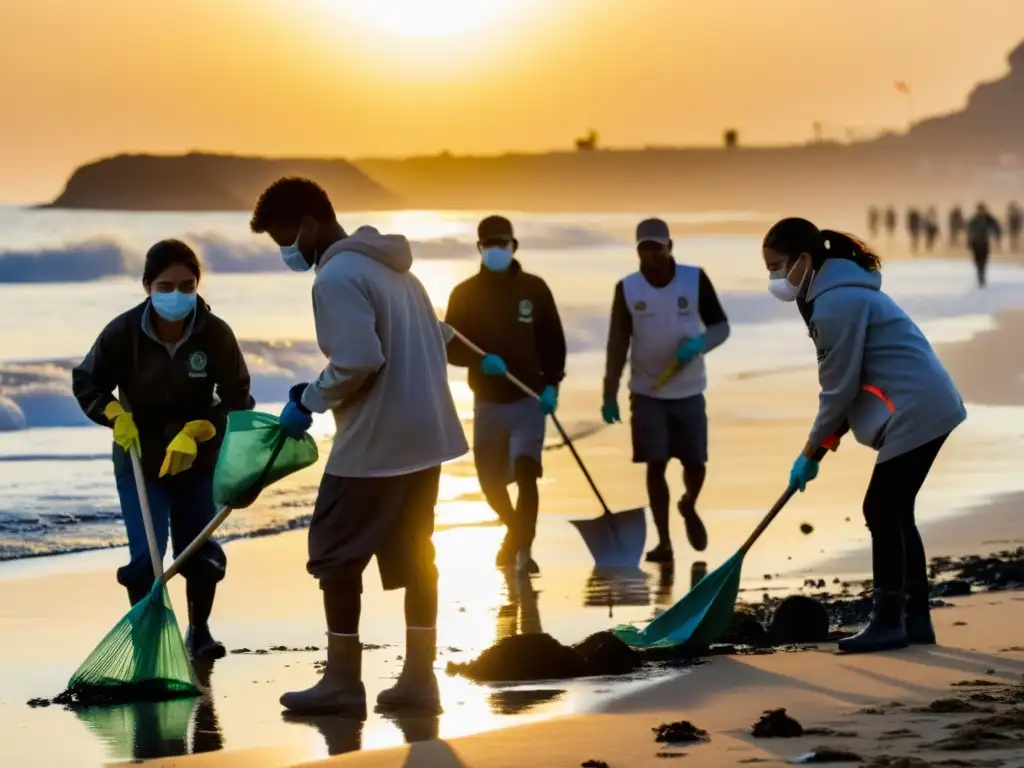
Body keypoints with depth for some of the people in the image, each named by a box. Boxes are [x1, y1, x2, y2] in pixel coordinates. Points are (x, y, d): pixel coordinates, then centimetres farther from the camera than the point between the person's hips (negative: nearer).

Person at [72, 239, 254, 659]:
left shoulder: (215, 333, -19)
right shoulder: (124, 332, -18)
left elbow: (237, 399, -14)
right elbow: (86, 383, -4)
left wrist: (196, 433, -27)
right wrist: (115, 415, -21)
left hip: (198, 460, 1)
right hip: (139, 460, -1)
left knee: (200, 550, 7)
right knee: (146, 554, -11)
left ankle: (199, 631, 31)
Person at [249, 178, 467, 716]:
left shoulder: (336, 276, -14)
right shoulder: (391, 266, 16)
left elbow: (359, 360, -24)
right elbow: (433, 344, 16)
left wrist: (309, 400, -9)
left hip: (376, 440, -9)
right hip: (425, 432, 9)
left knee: (335, 552, 0)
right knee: (413, 552, 11)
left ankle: (343, 682, 2)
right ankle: (419, 678, 11)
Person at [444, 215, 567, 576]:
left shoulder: (534, 289, -2)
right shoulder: (464, 294, -1)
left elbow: (553, 341, 1)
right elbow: (451, 348, -2)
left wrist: (551, 385, -11)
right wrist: (480, 361, -22)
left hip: (529, 398, -2)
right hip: (487, 400, 2)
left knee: (525, 472, -18)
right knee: (491, 480, 10)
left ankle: (523, 547, -14)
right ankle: (515, 530, 37)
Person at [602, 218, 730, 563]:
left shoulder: (695, 279, -7)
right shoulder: (627, 288, -5)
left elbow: (721, 326, -2)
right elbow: (617, 345, 0)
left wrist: (699, 344, -24)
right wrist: (610, 395, -3)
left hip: (689, 391, 0)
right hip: (647, 393, 0)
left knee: (695, 463, 3)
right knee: (655, 466, -2)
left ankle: (689, 508, 36)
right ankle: (663, 541, 6)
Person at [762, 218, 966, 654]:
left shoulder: (835, 303, -19)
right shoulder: (840, 291, 14)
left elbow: (839, 387, -16)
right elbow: (847, 378, 15)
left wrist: (810, 453, -6)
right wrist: (827, 439, 6)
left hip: (915, 412, -10)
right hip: (926, 407, 10)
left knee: (882, 510, -7)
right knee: (894, 513, 12)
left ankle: (889, 622, -3)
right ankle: (915, 620, 16)